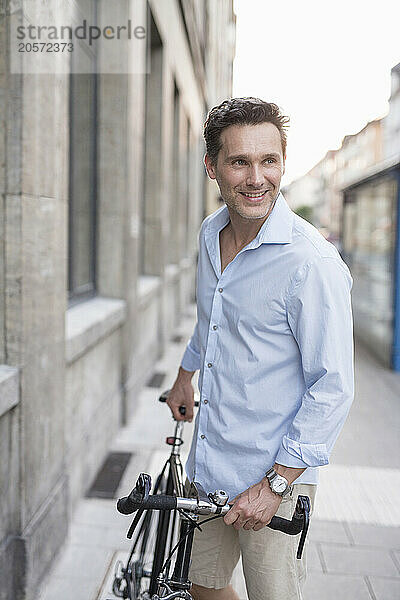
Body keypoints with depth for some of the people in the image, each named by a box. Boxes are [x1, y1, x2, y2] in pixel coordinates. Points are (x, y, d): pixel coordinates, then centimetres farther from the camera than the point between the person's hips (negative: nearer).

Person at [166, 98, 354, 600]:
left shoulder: (313, 263, -22)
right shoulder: (211, 234, 2)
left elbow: (332, 388, -19)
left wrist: (275, 485, -19)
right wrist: (185, 377, 33)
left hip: (276, 473, -6)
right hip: (209, 464, 7)